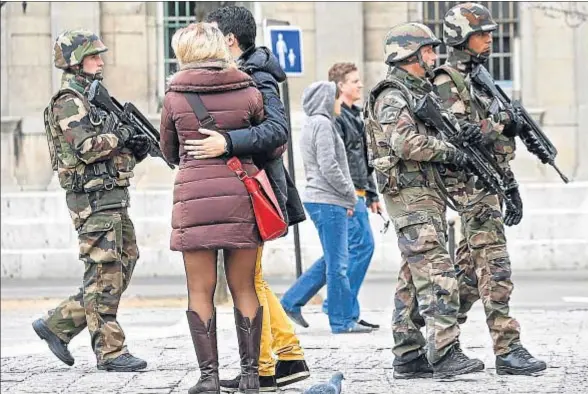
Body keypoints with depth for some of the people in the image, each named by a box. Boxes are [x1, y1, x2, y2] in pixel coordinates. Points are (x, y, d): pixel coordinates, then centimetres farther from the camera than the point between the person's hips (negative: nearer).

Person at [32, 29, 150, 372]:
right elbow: (86, 147, -21)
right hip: (93, 198, -10)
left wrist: (135, 149, 4)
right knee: (105, 276, -7)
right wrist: (122, 134, -11)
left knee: (122, 268, 10)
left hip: (113, 197, 10)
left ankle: (57, 325, 16)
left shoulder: (93, 99, 21)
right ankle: (110, 351, -3)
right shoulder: (68, 102, -9)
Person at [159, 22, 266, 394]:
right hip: (242, 194, 1)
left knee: (201, 291, 5)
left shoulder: (175, 95, 0)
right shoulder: (248, 91, 1)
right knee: (244, 288, 9)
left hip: (194, 195, -1)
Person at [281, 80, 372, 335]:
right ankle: (342, 321, -1)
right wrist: (350, 194, -8)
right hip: (328, 201, -10)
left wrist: (347, 198, 17)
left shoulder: (311, 124, 19)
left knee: (333, 259, 16)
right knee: (337, 262, -5)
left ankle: (292, 301, 17)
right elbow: (328, 167, -19)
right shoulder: (322, 124, -12)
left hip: (321, 200, 10)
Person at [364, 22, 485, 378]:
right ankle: (445, 353, -22)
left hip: (427, 193, 10)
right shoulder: (392, 96, -10)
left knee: (413, 278, 9)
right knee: (437, 273, -16)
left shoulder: (422, 91, 21)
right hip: (410, 192, -10)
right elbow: (406, 142, -23)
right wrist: (449, 152, -16)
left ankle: (408, 356, 11)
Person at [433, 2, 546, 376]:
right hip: (471, 185, -9)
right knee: (495, 268, -13)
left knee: (470, 269, 10)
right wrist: (502, 121, -13)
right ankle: (508, 350, -16)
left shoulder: (482, 80, 21)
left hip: (488, 183, 9)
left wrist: (512, 189, 22)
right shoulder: (447, 82, -8)